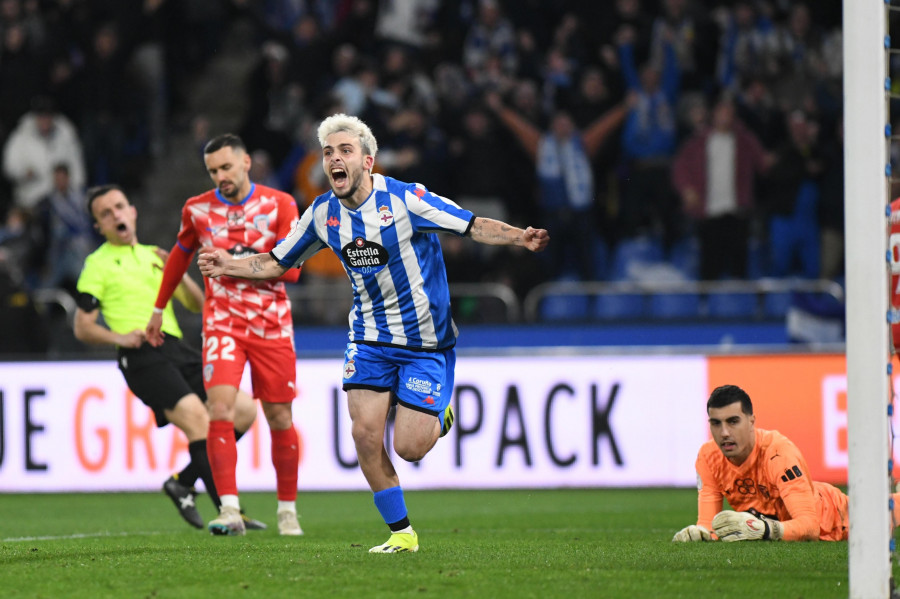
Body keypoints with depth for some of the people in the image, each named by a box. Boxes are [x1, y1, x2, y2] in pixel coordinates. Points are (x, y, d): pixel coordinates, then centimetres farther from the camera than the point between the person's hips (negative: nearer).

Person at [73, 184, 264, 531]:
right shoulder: (98, 264, 7)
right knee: (196, 417, -24)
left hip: (176, 351, 7)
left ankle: (183, 482, 7)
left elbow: (197, 305, 22)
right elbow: (83, 327, 3)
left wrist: (179, 275, 3)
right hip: (142, 356, -7)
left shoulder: (154, 256, 25)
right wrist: (119, 337, -15)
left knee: (244, 409, -3)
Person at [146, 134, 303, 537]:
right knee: (220, 407, -19)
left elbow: (291, 268, -9)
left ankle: (287, 509, 22)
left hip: (272, 323, 0)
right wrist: (158, 309, 28)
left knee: (280, 419, 4)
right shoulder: (197, 209, 3)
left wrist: (245, 263, -21)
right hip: (222, 322, 0)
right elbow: (180, 256, 21)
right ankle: (230, 511, -23)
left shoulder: (279, 205, -3)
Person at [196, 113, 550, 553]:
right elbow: (277, 263, 11)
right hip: (369, 336, 4)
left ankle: (438, 418, 28)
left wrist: (520, 238, -33)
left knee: (408, 447, -9)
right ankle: (401, 533, 7)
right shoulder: (323, 213, -2)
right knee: (365, 434, -10)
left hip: (424, 339, -4)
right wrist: (229, 266, -4)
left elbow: (474, 226, -16)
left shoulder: (404, 199, -17)